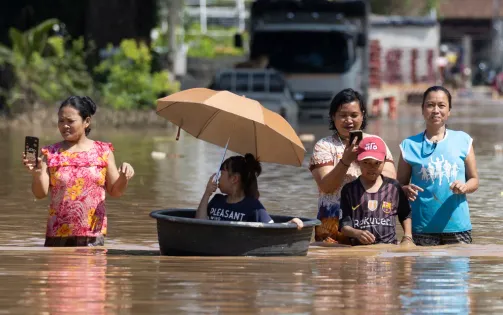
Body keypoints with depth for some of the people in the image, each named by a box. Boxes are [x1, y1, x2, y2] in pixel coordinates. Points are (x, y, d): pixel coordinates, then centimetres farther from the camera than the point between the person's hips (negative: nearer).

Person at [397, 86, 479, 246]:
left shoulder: (462, 140, 5)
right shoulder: (410, 145, 4)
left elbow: (474, 180, 9)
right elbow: (400, 185, 8)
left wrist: (464, 187, -13)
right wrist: (407, 190, -15)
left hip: (457, 225, 0)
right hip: (423, 227, 0)